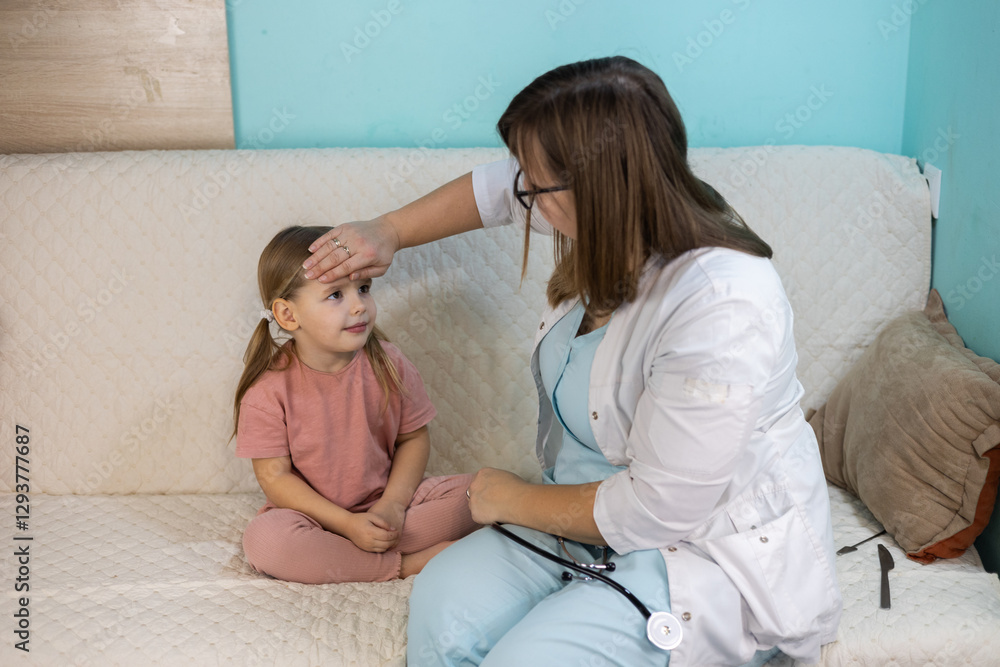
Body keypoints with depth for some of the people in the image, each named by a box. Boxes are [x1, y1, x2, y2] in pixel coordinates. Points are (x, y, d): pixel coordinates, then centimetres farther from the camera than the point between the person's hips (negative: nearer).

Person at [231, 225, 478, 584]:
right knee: (263, 539, -33)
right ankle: (405, 564, -22)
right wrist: (347, 523, -21)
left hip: (384, 502, 3)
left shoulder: (388, 365, -6)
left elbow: (414, 438, 1)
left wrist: (393, 505, -15)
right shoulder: (268, 387, -14)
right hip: (313, 513, -2)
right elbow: (274, 476, -13)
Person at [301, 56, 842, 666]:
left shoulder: (722, 315, -32)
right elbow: (499, 190, 17)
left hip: (712, 548, -7)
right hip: (605, 504, 7)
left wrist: (514, 501, -11)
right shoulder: (619, 226, -6)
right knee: (442, 605, -13)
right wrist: (389, 233, 11)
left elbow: (650, 513, -26)